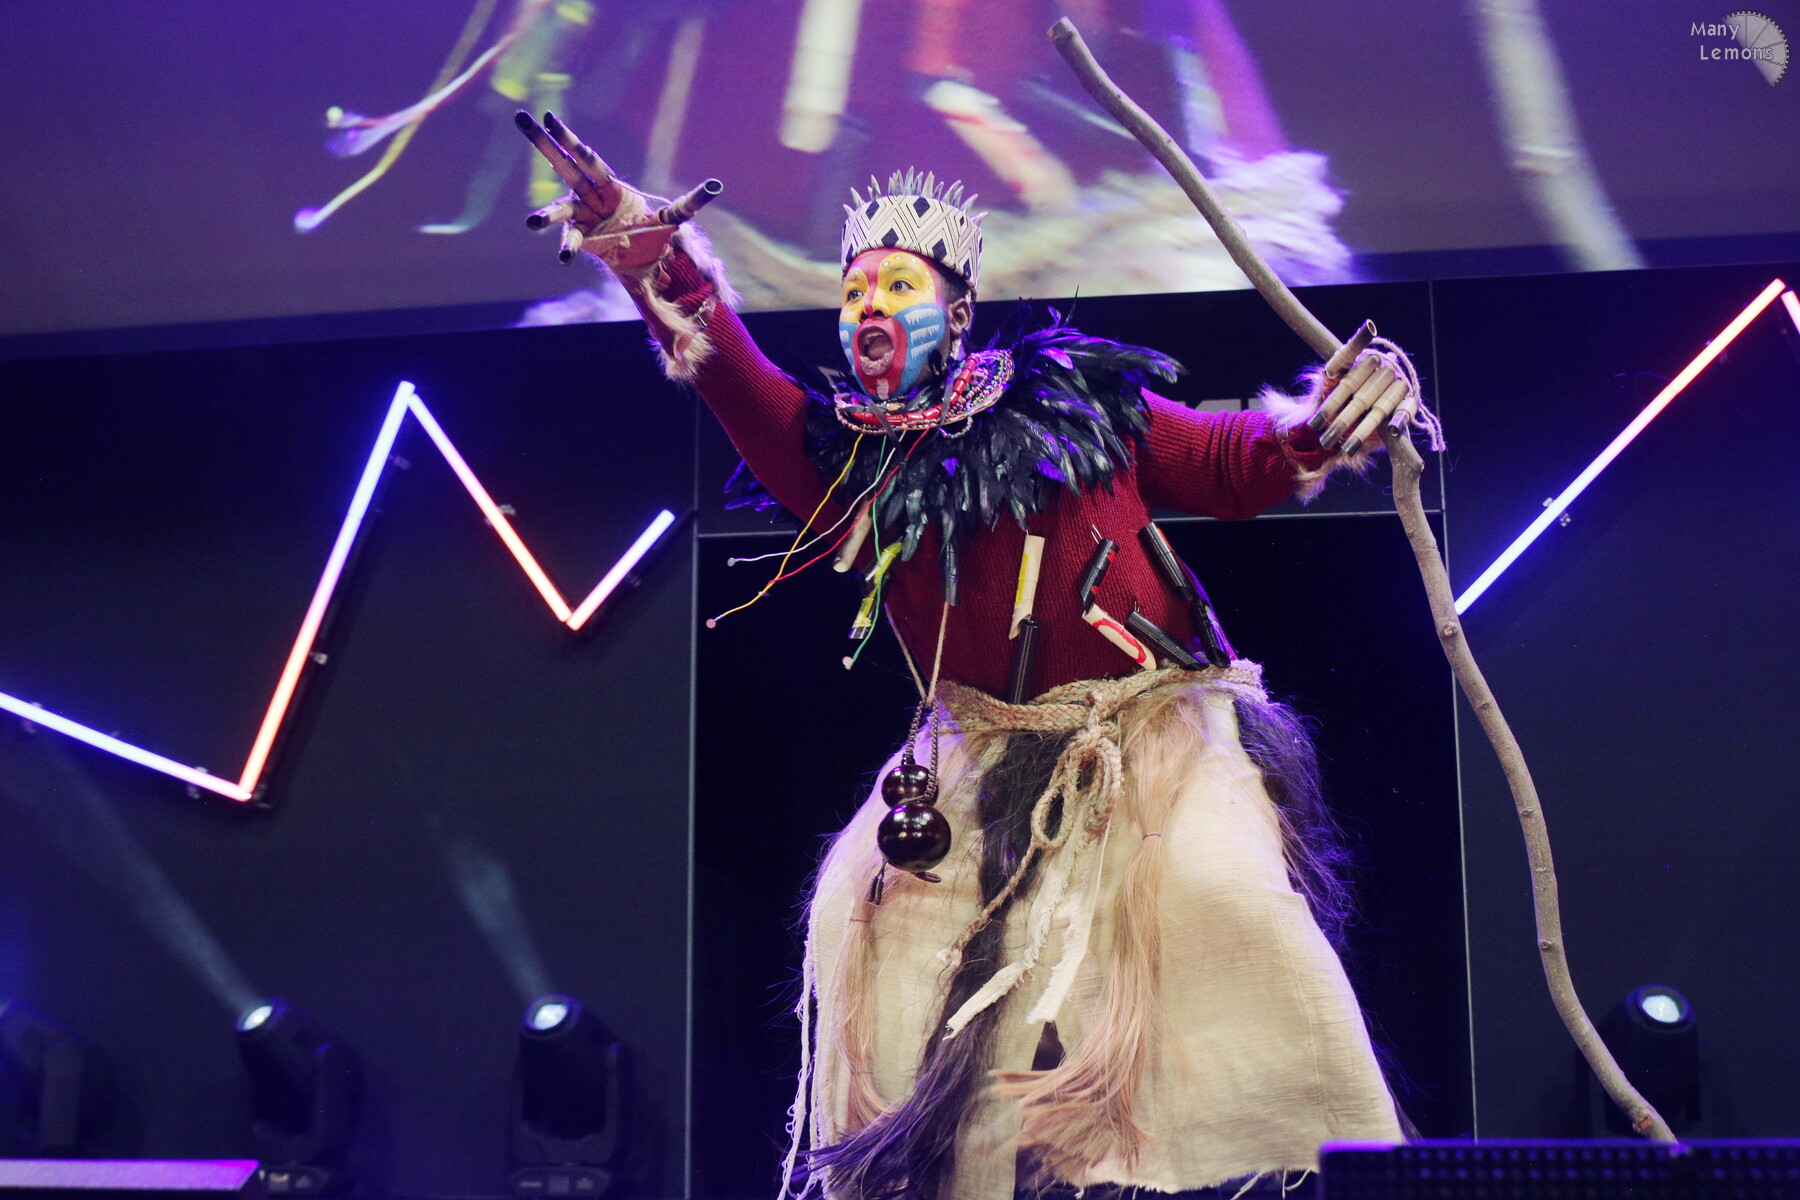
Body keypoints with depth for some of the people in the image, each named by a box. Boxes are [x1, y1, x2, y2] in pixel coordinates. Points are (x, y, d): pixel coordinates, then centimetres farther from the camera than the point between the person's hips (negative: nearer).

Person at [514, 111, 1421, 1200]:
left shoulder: (1076, 399, 4)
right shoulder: (852, 460, 6)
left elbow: (1234, 466, 7)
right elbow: (751, 398, -11)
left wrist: (1325, 424, -15)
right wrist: (674, 280, -29)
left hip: (1155, 722, -3)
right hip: (983, 753, 3)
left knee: (1220, 887, -26)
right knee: (872, 905, -9)